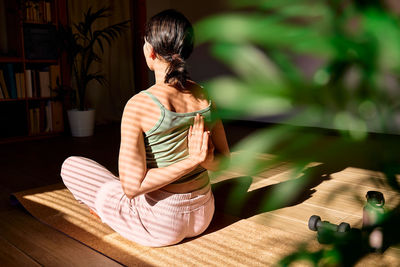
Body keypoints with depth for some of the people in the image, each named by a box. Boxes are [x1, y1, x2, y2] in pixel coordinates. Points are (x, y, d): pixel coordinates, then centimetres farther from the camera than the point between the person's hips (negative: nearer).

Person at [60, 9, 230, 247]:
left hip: (162, 225, -5)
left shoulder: (139, 105, -23)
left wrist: (191, 161, -25)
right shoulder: (205, 96, -5)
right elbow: (223, 160, 1)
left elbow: (132, 186, -23)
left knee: (70, 166, 10)